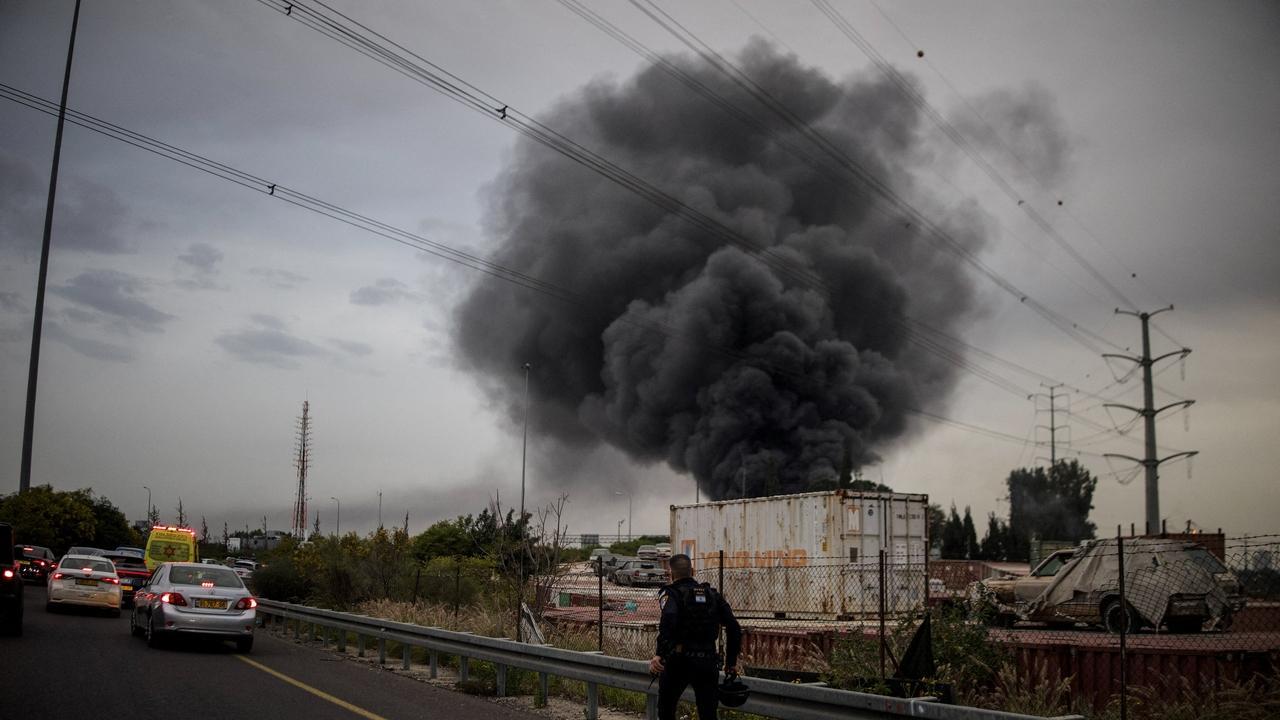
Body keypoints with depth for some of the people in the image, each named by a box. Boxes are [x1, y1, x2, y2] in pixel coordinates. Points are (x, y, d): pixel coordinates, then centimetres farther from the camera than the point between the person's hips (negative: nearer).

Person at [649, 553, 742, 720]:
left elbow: (668, 620, -23)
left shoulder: (670, 593, 0)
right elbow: (734, 628, 8)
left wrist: (659, 654, -29)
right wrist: (732, 661, 16)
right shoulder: (712, 594, 13)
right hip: (708, 661, 3)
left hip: (678, 661, -3)